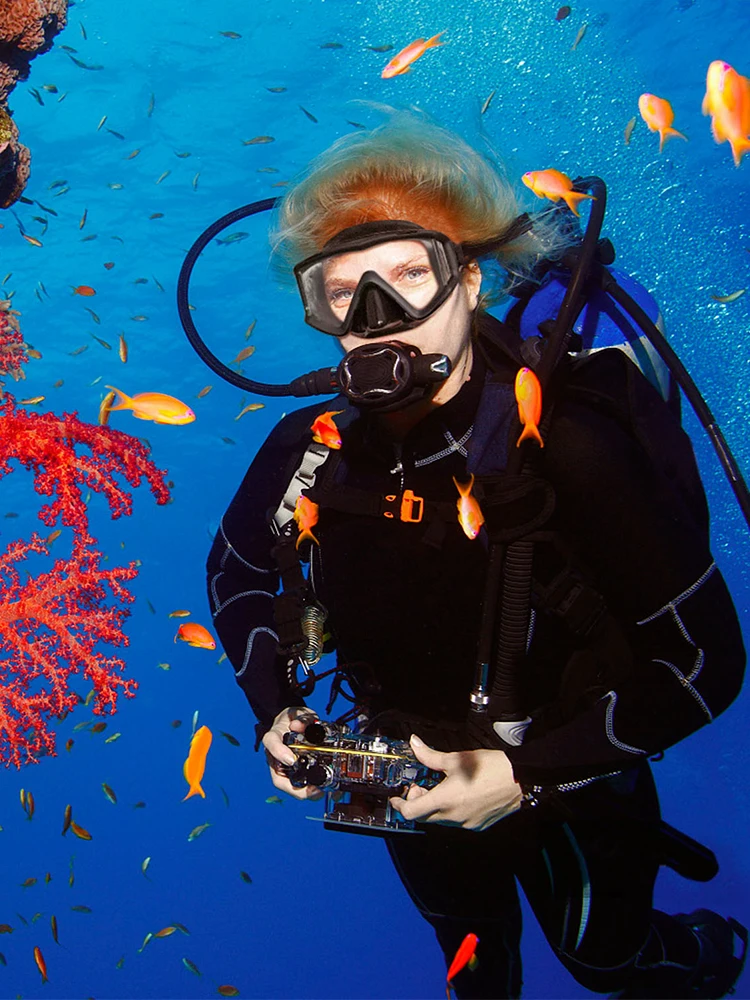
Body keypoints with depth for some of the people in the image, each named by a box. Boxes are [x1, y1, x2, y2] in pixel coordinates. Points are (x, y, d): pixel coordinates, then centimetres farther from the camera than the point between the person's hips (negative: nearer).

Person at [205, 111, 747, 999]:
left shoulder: (567, 447, -31)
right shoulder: (310, 451, -18)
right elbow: (236, 571, 3)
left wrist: (529, 774, -29)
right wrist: (274, 711, -9)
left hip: (569, 792, -3)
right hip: (412, 788, 4)